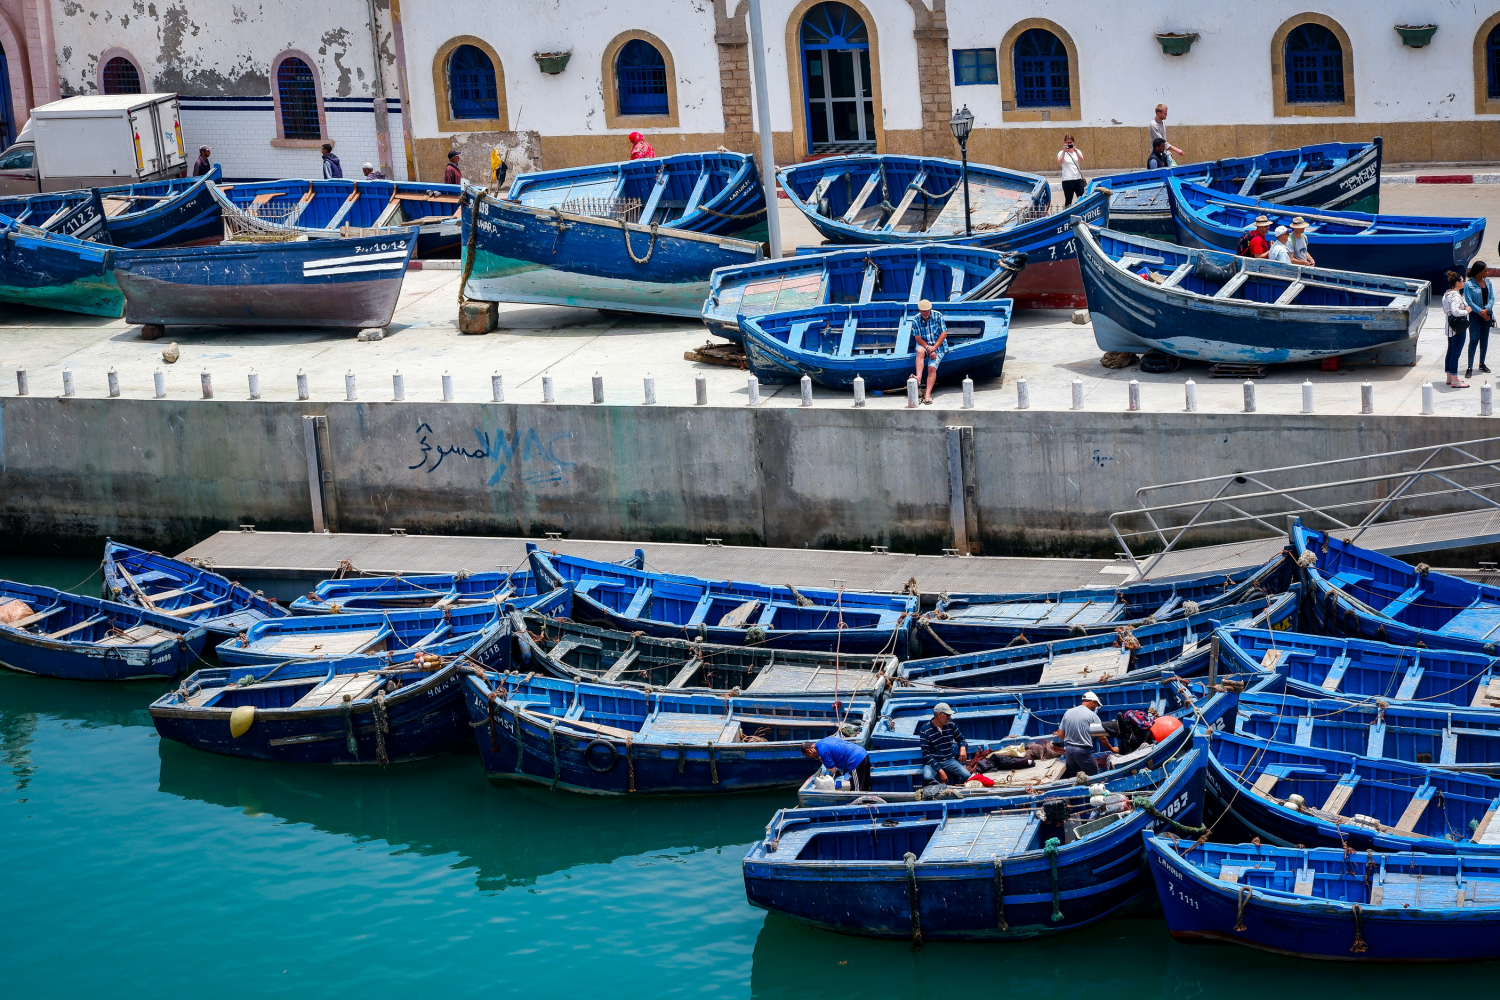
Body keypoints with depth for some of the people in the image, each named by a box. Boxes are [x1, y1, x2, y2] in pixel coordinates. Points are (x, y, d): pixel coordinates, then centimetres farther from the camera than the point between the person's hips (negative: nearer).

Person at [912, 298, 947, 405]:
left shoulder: (938, 316, -6)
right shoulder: (916, 319, -4)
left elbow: (944, 334, -8)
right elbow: (918, 338, -7)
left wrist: (934, 347, -19)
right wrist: (928, 348, -21)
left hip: (938, 345, -1)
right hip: (924, 344, 1)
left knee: (932, 368, -21)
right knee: (920, 351, -35)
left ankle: (928, 395, -28)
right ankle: (918, 378, -47)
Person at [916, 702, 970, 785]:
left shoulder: (950, 724, 3)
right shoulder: (925, 730, -12)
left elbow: (960, 738, 18)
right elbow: (926, 754, -13)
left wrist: (963, 747, -8)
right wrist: (940, 770, -22)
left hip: (949, 760, 4)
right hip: (933, 762, -4)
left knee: (966, 775, -22)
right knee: (927, 777, -37)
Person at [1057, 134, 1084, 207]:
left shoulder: (1077, 151, 10)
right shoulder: (1062, 153, 1)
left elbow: (1081, 160, -9)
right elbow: (1059, 163, -17)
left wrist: (1076, 151, -22)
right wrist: (1064, 151, -20)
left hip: (1078, 179, 3)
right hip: (1067, 180, -3)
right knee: (1068, 201, -2)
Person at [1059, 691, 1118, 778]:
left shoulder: (1067, 713, 8)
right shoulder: (1092, 715, -6)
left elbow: (1061, 734, 10)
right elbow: (1101, 738, -3)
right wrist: (1112, 749, 11)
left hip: (1068, 749, 6)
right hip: (1083, 751, -6)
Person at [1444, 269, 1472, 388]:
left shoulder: (1447, 294, 9)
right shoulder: (1456, 296, -21)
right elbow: (1455, 311, -32)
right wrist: (1466, 311, -17)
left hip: (1451, 328, 10)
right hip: (1458, 328, -10)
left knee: (1450, 352, 16)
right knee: (1456, 353, -5)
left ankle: (1449, 378, 25)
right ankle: (1454, 381, -1)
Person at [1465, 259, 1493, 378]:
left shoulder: (1487, 282, 5)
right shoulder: (1468, 284, -11)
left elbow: (1491, 298, 3)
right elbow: (1469, 301, -14)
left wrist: (1487, 310, -13)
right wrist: (1481, 312, -18)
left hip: (1487, 314, 5)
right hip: (1475, 315, -5)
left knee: (1484, 339, 11)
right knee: (1474, 340, -9)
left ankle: (1482, 364, 24)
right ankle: (1470, 367, -7)